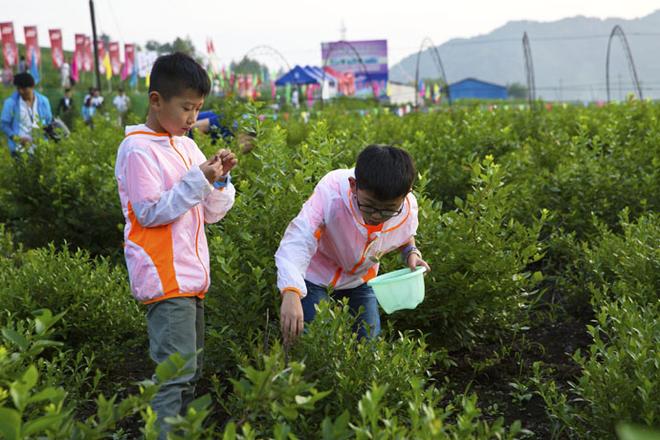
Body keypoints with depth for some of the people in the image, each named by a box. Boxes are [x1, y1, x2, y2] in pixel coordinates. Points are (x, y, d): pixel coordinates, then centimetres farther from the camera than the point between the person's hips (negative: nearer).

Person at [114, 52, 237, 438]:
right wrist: (198, 181, -16)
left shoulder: (186, 145, 14)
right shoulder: (138, 149, -10)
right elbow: (150, 212, -16)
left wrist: (220, 179, -2)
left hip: (191, 276, 9)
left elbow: (212, 214, 15)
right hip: (165, 279, -9)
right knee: (177, 372, -12)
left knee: (191, 370, 13)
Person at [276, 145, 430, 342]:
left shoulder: (408, 209, -23)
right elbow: (297, 243, -47)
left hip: (360, 278, 4)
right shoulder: (330, 194, -39)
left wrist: (411, 253, -18)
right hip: (316, 274, -3)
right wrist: (291, 293, -62)